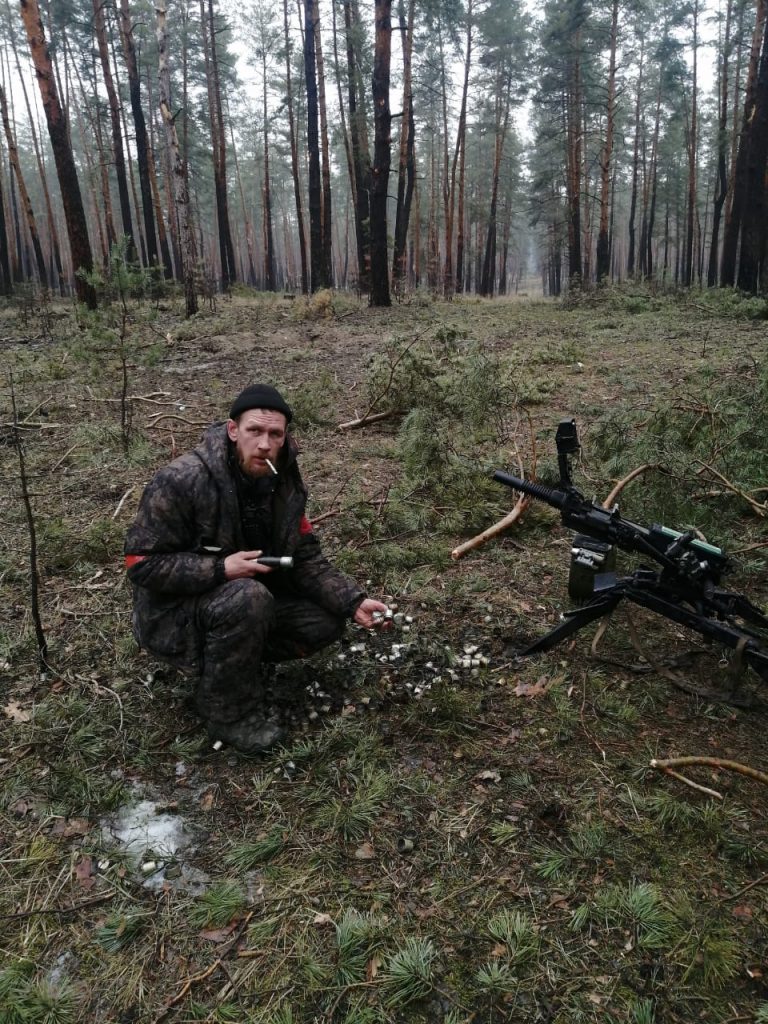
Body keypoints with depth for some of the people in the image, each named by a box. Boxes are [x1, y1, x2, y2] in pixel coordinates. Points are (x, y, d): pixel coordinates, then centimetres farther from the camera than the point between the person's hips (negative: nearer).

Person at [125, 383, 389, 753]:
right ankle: (231, 713, -14)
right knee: (247, 598, -36)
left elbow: (306, 560, -2)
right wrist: (220, 569, -32)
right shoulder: (182, 481, -26)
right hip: (173, 611, -6)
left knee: (326, 621, -6)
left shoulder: (283, 483, -5)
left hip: (246, 595, 7)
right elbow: (142, 563, -23)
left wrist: (354, 601, -16)